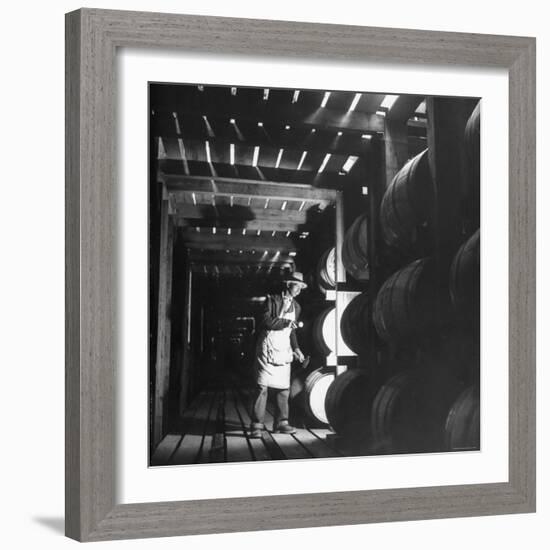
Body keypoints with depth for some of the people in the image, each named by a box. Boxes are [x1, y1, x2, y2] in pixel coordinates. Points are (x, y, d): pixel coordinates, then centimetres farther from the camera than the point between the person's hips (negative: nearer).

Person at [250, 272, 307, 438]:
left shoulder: (296, 306, 14)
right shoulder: (272, 300, -6)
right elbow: (265, 321, -17)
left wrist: (296, 348, 11)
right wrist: (286, 322, -18)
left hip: (284, 351, 6)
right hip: (267, 350, -6)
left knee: (284, 388, 7)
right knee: (262, 387, -8)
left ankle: (281, 423, 17)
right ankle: (257, 425, -6)